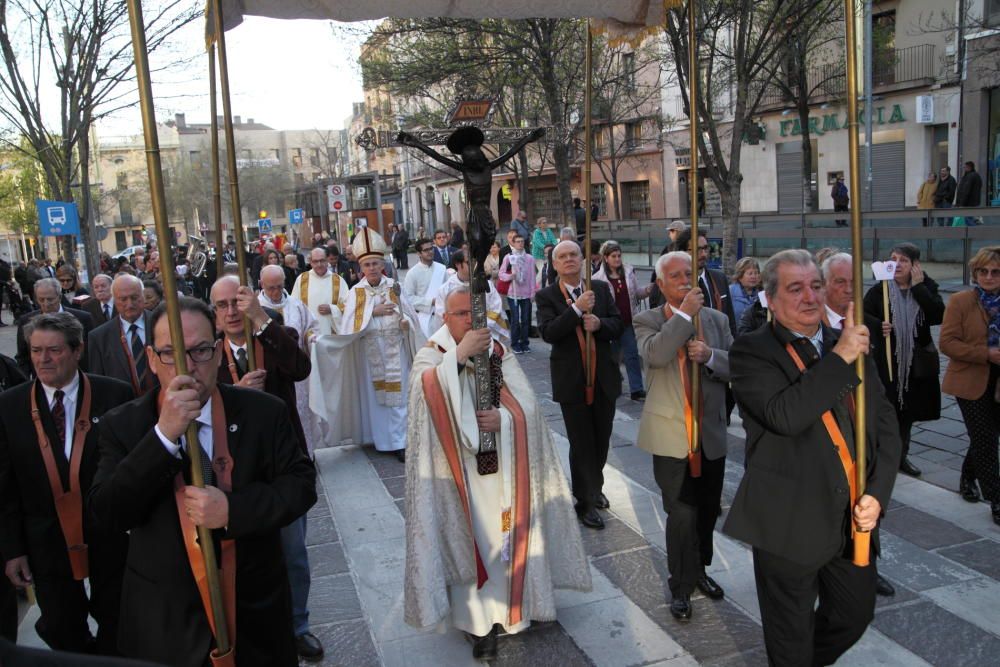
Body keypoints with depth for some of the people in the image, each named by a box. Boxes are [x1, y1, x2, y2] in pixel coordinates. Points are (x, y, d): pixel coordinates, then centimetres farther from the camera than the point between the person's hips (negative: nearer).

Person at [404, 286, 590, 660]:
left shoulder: (499, 353, 4)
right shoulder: (430, 355, -3)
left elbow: (527, 405, -2)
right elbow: (429, 391, -26)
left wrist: (503, 418, -21)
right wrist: (460, 353, -30)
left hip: (504, 467, 3)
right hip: (461, 471, -3)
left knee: (506, 538, 11)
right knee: (473, 542, 2)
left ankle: (510, 606, 30)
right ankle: (481, 621, 13)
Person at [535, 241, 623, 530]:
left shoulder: (601, 288, 4)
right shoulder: (546, 296, -6)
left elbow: (618, 324, 1)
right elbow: (548, 332, -20)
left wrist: (599, 324, -19)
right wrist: (577, 309, -28)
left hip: (604, 378, 4)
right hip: (572, 381, -4)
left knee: (601, 441, 17)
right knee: (581, 444, 4)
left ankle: (595, 487, 40)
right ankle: (586, 502, 20)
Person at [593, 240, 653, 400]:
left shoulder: (629, 272, 5)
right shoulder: (598, 278, -8)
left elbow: (636, 293, 11)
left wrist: (647, 290, -8)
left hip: (628, 322, 3)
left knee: (632, 355, 3)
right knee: (611, 355, 12)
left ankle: (636, 390, 5)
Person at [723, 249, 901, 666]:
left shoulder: (852, 346, 8)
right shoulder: (752, 352, -10)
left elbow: (885, 425, 8)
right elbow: (784, 415, -27)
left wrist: (877, 492, -5)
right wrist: (840, 358, -21)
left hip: (855, 519, 6)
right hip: (790, 522, -5)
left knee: (856, 614, 23)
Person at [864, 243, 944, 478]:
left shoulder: (926, 287, 0)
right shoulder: (879, 290, -6)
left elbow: (938, 316, -15)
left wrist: (918, 286, -16)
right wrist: (877, 327, -25)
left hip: (917, 363, 3)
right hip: (887, 362, -3)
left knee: (907, 413, 15)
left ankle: (901, 456, 32)